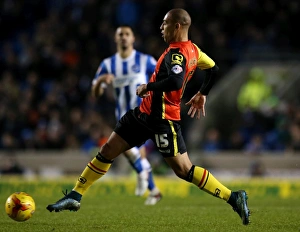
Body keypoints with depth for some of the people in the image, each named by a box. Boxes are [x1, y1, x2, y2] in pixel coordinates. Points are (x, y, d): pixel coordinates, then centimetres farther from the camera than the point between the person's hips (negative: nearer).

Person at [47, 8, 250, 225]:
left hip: (163, 119, -10)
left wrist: (147, 87, -25)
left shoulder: (177, 53, -21)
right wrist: (202, 95, 29)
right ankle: (75, 196, 18)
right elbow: (214, 68, 19)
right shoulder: (192, 49, 8)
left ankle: (234, 197, 0)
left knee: (184, 170, -7)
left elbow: (175, 81, -38)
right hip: (146, 112, 10)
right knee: (108, 150, 11)